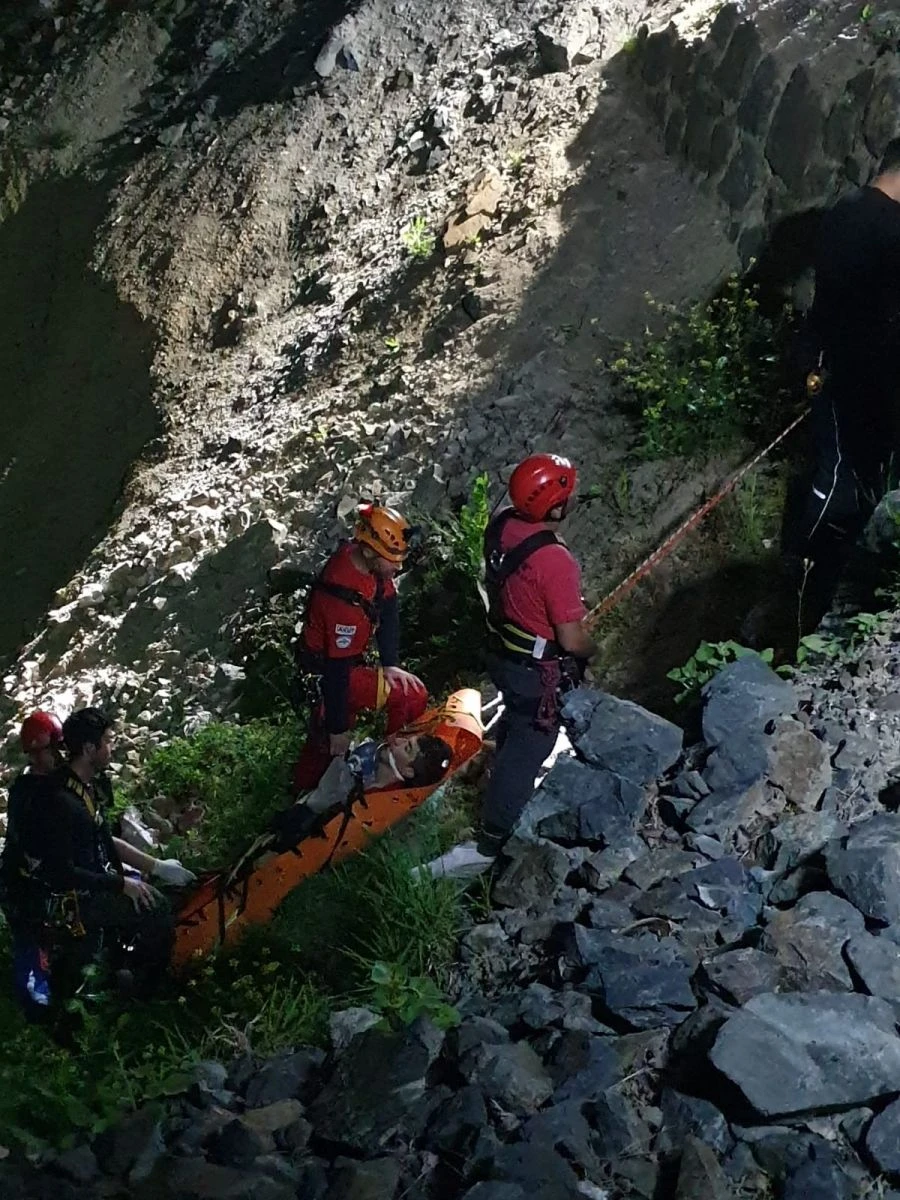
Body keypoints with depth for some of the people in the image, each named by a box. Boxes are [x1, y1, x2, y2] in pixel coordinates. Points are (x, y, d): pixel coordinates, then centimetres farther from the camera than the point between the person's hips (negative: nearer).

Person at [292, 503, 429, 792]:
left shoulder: (365, 557, -16)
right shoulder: (346, 603, -40)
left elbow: (389, 606, -4)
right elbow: (337, 670, -32)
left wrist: (390, 664, -8)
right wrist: (339, 729, -22)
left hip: (343, 654, 9)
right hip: (327, 670, -9)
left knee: (326, 728, 26)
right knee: (412, 694, -10)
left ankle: (305, 788, 46)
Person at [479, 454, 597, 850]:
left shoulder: (502, 524, -13)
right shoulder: (555, 562, -35)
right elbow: (572, 640, -27)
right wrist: (593, 652, -5)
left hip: (503, 653, 8)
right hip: (538, 673, -8)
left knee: (515, 722, 33)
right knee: (527, 747, 12)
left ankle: (507, 791, 60)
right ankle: (499, 833, 28)